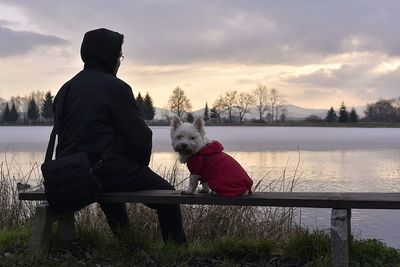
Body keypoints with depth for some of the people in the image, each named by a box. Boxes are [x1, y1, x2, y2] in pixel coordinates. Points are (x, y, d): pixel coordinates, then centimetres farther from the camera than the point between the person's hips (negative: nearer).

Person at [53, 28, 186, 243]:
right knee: (166, 194, 5)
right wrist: (140, 166, 7)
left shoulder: (67, 88, 12)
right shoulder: (115, 87, -10)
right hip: (106, 168, -8)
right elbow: (139, 136, -13)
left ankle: (125, 239, 48)